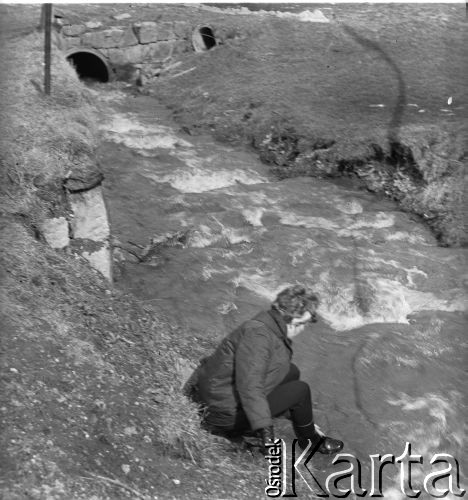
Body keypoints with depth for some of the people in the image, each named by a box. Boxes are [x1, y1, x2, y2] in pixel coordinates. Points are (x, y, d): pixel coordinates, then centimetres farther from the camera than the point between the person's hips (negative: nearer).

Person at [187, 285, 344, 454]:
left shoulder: (274, 329, 6)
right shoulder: (257, 334, -26)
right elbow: (249, 386, -34)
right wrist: (263, 427, -38)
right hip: (226, 416, -10)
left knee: (291, 372, 11)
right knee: (300, 390, -9)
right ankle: (310, 441, 16)